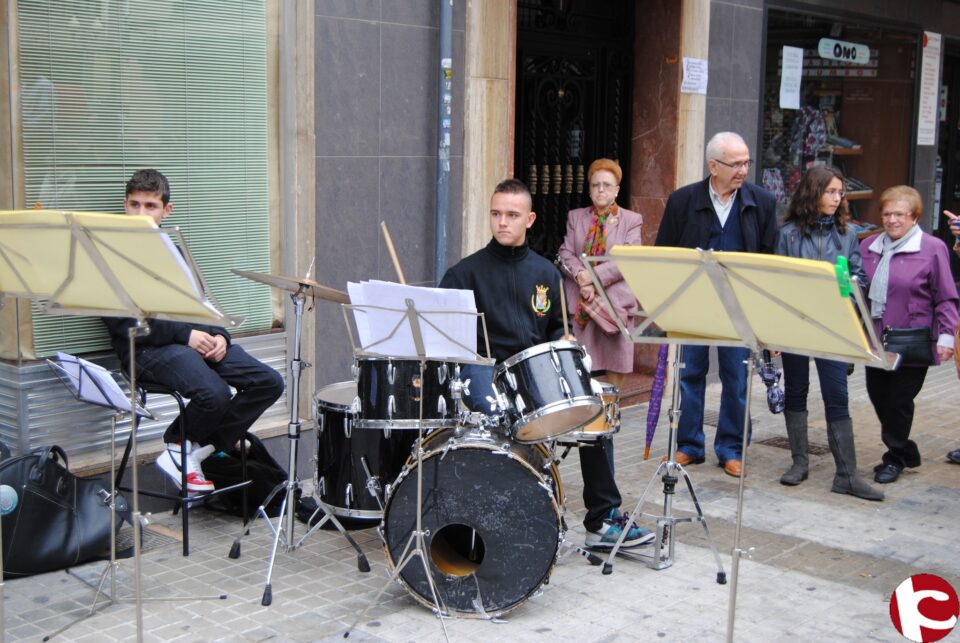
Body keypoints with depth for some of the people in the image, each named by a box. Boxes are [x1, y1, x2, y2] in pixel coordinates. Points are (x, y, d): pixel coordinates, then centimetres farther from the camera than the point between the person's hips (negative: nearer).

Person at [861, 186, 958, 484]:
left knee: (899, 400, 1)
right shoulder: (869, 246, 8)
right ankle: (906, 452, 31)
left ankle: (895, 458, 21)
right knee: (878, 396, 12)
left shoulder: (932, 249, -7)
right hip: (875, 337, 6)